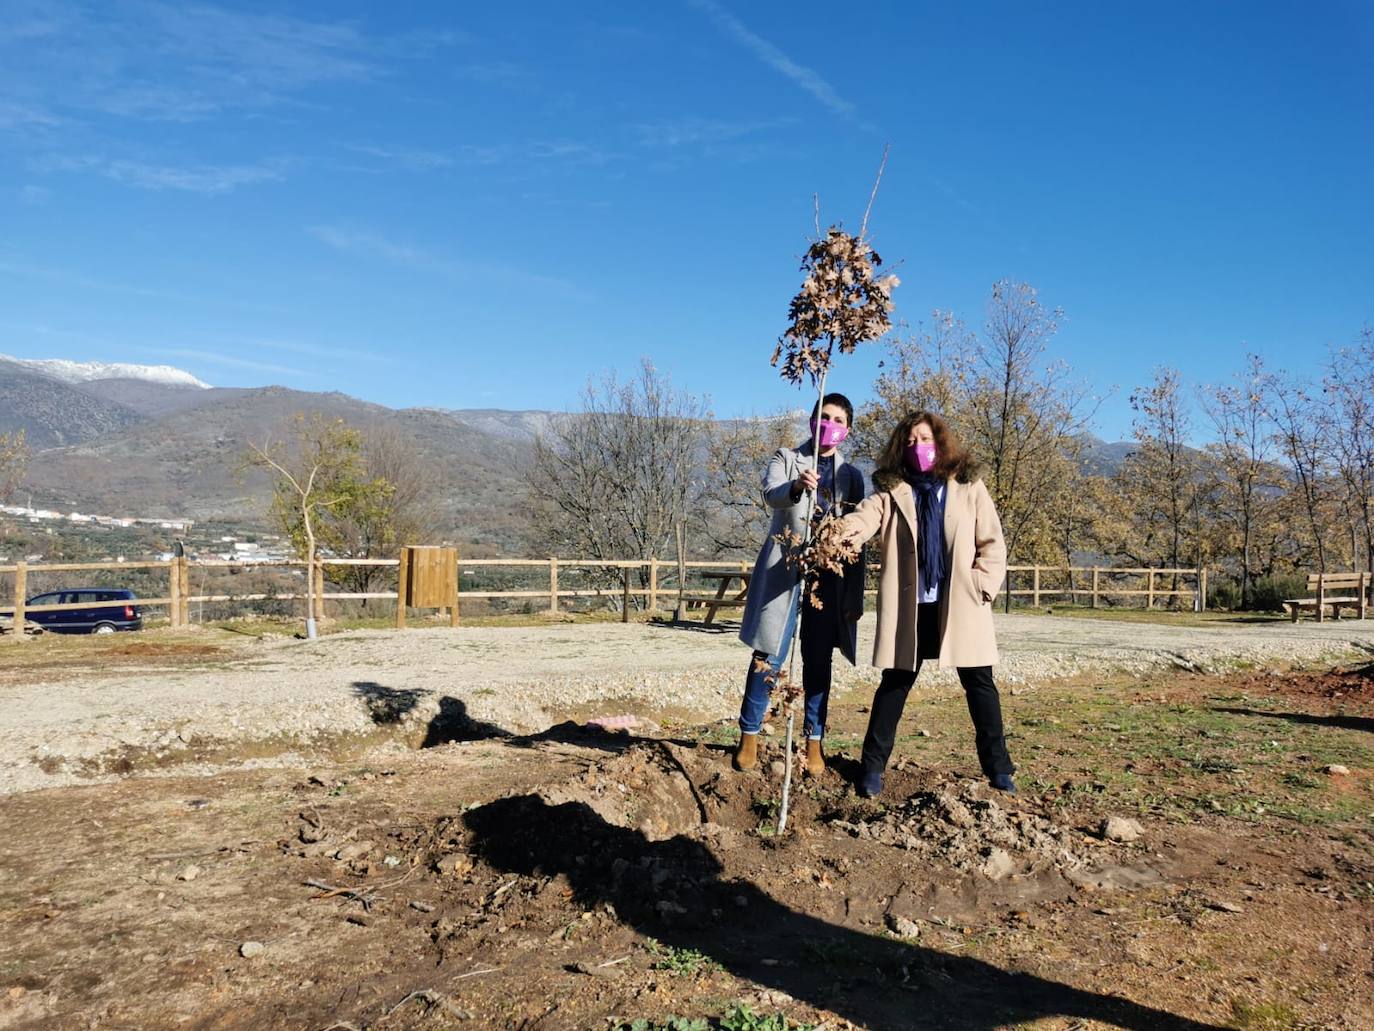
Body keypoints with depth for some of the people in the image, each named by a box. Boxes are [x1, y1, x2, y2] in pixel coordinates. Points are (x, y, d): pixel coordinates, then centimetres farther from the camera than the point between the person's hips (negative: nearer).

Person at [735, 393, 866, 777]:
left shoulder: (851, 475, 14)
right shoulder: (786, 458, 7)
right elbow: (770, 494, -15)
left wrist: (855, 596, 6)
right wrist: (796, 486, -39)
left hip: (829, 575, 2)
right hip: (785, 569, -2)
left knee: (819, 661, 5)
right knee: (769, 656, -3)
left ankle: (814, 742, 14)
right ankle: (749, 736, 9)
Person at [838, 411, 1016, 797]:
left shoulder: (969, 488, 6)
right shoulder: (892, 491, 5)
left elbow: (992, 543, 6)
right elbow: (868, 515, -15)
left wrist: (983, 585, -6)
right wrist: (845, 527, -38)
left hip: (961, 604, 0)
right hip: (909, 606, 0)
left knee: (979, 682, 7)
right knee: (896, 682, 6)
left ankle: (998, 767, 19)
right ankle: (873, 766, 14)